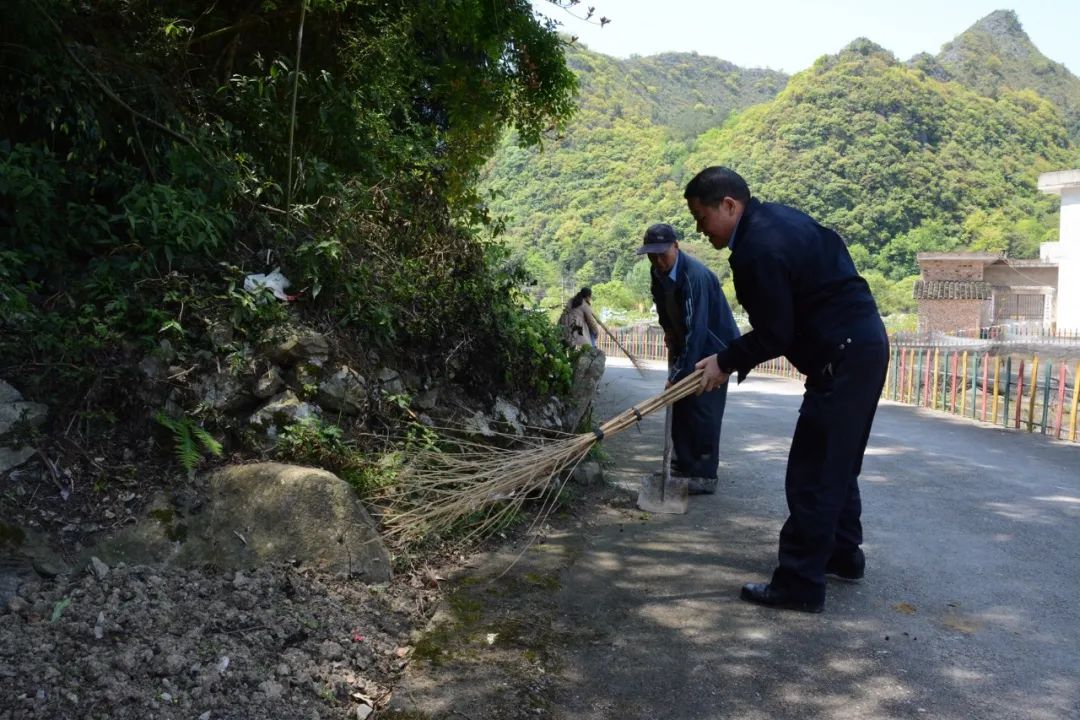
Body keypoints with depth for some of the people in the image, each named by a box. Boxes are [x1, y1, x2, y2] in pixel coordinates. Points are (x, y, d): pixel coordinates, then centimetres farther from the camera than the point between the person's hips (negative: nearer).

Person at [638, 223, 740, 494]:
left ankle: (705, 475, -5)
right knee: (681, 405, 9)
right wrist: (668, 329, 9)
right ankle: (682, 464, 19)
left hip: (714, 346, -8)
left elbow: (696, 329, -35)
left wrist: (679, 373, -36)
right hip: (684, 344, 8)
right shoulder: (659, 273, -4)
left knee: (704, 409, -10)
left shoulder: (694, 276, -30)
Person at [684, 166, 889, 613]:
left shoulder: (759, 250, -21)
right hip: (864, 344, 11)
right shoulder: (777, 217, 11)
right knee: (837, 461, 21)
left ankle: (800, 584, 0)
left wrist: (726, 363, -5)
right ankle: (843, 554, 35)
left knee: (810, 473, -6)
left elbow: (774, 336, -19)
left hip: (842, 357, -11)